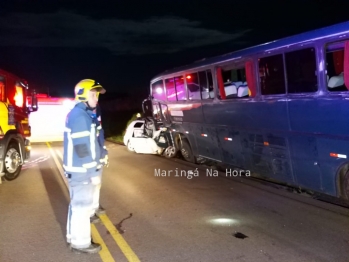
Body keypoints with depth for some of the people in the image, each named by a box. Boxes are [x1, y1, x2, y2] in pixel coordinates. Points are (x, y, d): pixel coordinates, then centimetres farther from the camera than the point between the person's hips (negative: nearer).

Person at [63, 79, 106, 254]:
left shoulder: (77, 114, 13)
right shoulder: (80, 116, -20)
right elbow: (82, 148, -23)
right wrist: (93, 172, -20)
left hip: (77, 169, 10)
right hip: (82, 171, -10)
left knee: (77, 204, 20)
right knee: (82, 206, 1)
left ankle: (74, 236, 33)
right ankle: (80, 242, 13)